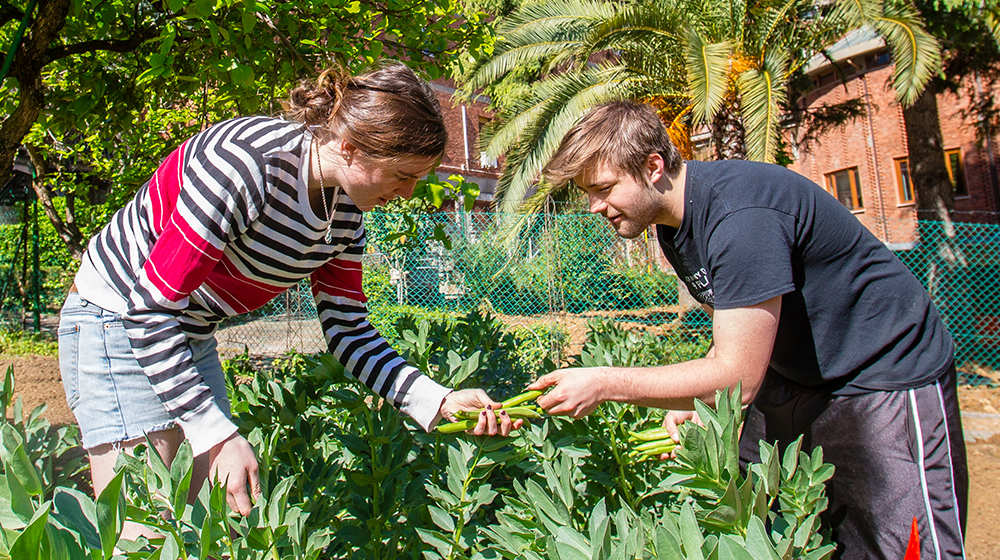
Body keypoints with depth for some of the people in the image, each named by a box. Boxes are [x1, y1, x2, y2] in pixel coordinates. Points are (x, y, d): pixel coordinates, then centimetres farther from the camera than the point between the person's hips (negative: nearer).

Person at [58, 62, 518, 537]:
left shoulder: (345, 210, -7)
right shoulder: (244, 164, -31)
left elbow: (346, 329, -4)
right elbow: (151, 310, -27)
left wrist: (437, 401, -16)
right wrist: (217, 434, -26)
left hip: (191, 337, 7)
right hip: (120, 320, -7)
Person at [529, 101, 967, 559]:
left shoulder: (740, 215, -29)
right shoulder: (674, 220, 1)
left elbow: (738, 377, -29)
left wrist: (604, 384, -25)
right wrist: (695, 399, -7)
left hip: (887, 379, -8)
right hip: (791, 376, 8)